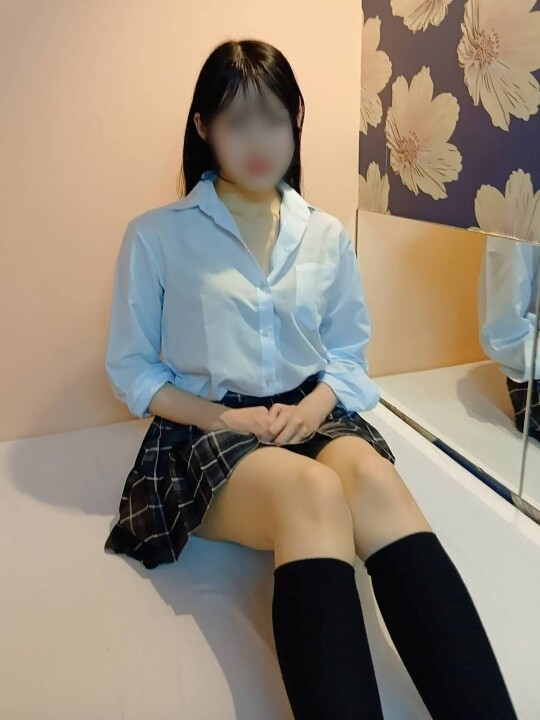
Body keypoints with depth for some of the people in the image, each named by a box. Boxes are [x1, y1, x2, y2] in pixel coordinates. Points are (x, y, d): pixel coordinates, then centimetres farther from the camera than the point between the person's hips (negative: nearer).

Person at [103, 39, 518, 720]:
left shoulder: (327, 234, 12)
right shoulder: (155, 236, 1)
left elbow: (349, 349, 14)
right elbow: (129, 369, 4)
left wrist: (318, 402, -8)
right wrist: (220, 417, -12)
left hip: (313, 415, 3)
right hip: (205, 430, -2)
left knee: (376, 481, -33)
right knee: (313, 491, -37)